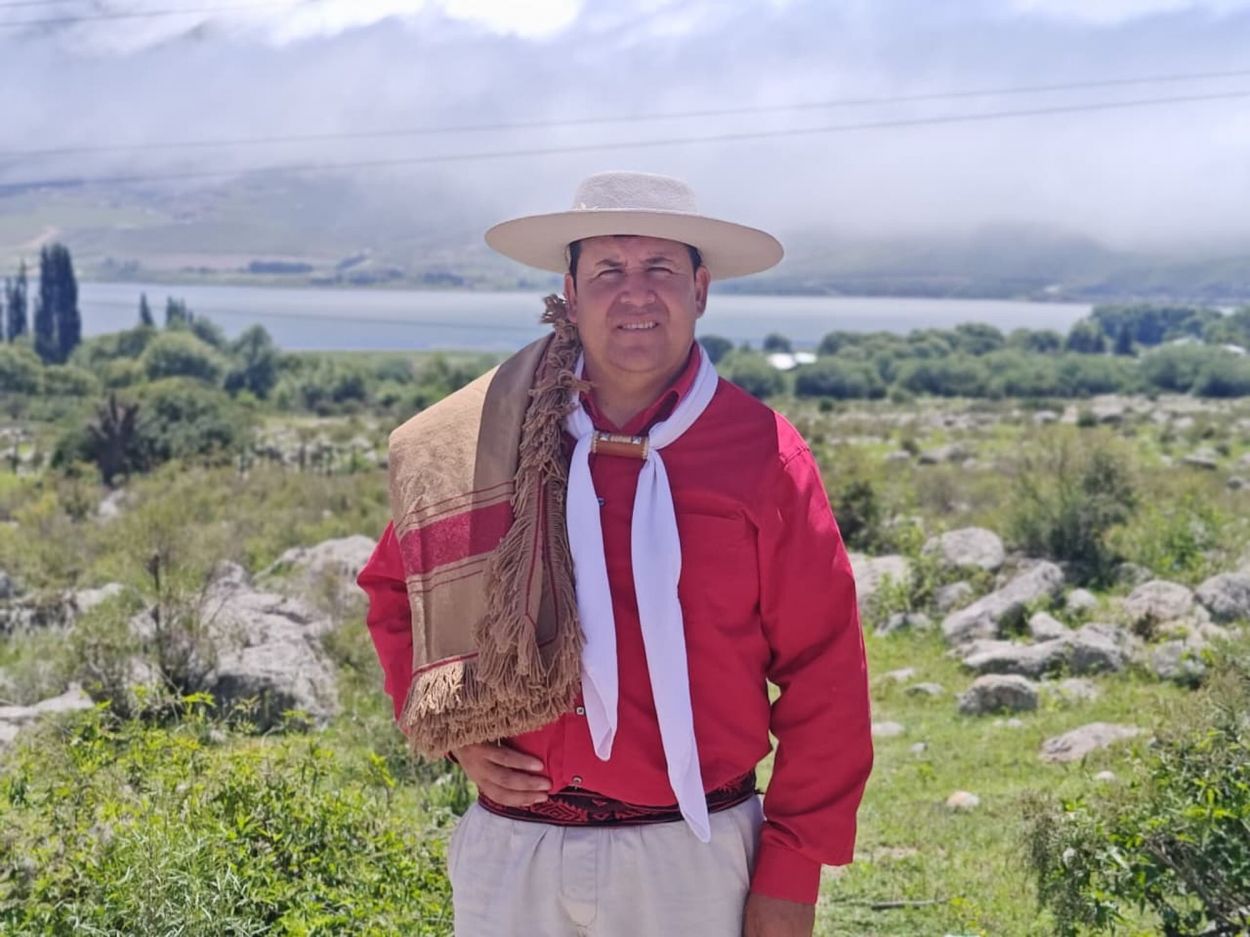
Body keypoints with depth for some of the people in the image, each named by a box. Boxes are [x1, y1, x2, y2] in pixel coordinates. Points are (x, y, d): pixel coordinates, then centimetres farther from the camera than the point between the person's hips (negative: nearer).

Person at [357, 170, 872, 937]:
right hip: (514, 854, 2)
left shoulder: (763, 455, -6)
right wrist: (453, 730, 1)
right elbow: (395, 590, 15)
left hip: (694, 857, -1)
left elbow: (824, 682, -5)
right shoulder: (487, 444, -1)